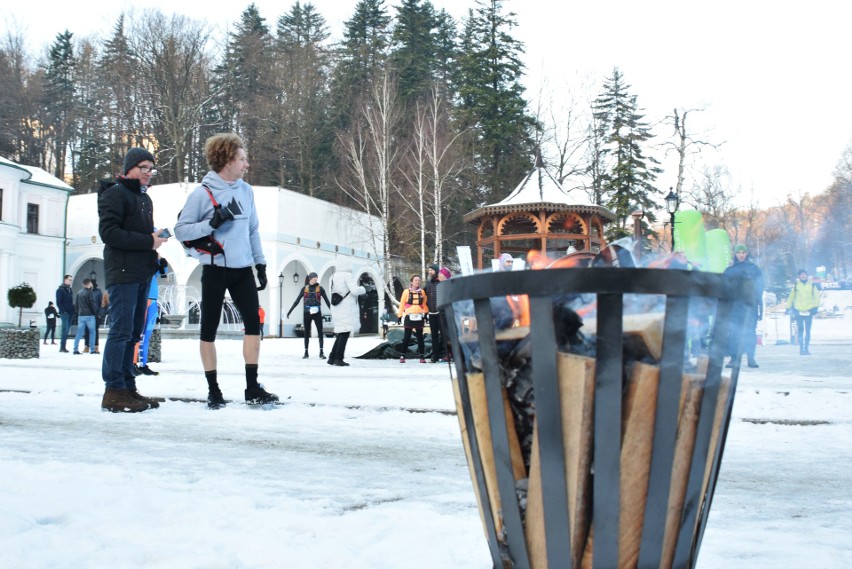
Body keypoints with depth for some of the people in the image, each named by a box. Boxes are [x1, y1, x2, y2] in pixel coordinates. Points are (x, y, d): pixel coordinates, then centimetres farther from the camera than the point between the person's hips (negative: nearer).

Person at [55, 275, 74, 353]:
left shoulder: (70, 290, 19)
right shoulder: (60, 289, -4)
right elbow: (58, 302, -10)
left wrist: (73, 310, 9)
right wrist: (63, 311, -17)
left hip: (70, 313, 7)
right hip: (64, 313, -7)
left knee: (67, 330, 7)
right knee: (65, 329, -11)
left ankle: (63, 347, 11)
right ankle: (62, 347, -9)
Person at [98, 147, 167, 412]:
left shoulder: (145, 198, 22)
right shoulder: (114, 194, -4)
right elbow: (108, 232, -15)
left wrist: (156, 238, 4)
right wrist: (148, 242, -16)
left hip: (142, 274, 9)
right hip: (122, 273, -9)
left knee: (133, 333, 9)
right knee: (121, 331, -11)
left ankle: (127, 387, 13)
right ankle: (114, 390, -8)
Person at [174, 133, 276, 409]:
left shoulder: (246, 190, 8)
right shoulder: (203, 193, -8)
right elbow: (180, 230, -8)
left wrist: (260, 263, 12)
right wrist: (212, 223, -21)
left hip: (243, 269, 5)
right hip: (215, 269, -5)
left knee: (254, 322, 1)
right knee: (210, 328, 3)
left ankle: (252, 388, 8)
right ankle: (213, 390, 13)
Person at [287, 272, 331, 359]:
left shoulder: (320, 288, 2)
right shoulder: (304, 289, 5)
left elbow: (327, 300, 2)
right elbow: (297, 301, 8)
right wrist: (290, 311, 5)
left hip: (317, 313, -1)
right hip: (307, 313, 1)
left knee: (320, 332, -5)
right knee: (307, 333, 6)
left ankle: (321, 352, -2)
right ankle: (306, 352, 11)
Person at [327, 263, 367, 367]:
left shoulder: (334, 276, 15)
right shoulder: (347, 275, -10)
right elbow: (355, 290, -18)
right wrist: (363, 289, 2)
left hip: (337, 309, 8)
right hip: (346, 309, -8)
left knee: (341, 333, 14)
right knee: (345, 333, -5)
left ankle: (332, 358, 13)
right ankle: (338, 359, -7)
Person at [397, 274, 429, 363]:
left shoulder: (422, 292, 8)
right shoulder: (406, 291, 2)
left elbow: (424, 303, 13)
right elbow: (402, 304, 3)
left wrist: (425, 313, 5)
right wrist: (400, 315, 0)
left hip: (419, 317, 2)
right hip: (409, 317, -2)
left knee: (420, 337, 6)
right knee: (406, 337, -1)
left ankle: (422, 356, 9)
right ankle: (402, 356, 4)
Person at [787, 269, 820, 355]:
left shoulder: (812, 285, 6)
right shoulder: (796, 285, 6)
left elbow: (816, 296, 5)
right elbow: (791, 296, 11)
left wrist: (816, 307, -6)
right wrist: (788, 307, 7)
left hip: (808, 311, 0)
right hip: (798, 311, 0)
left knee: (808, 331, 5)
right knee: (800, 330, -1)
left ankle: (806, 348, 10)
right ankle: (801, 348, 2)